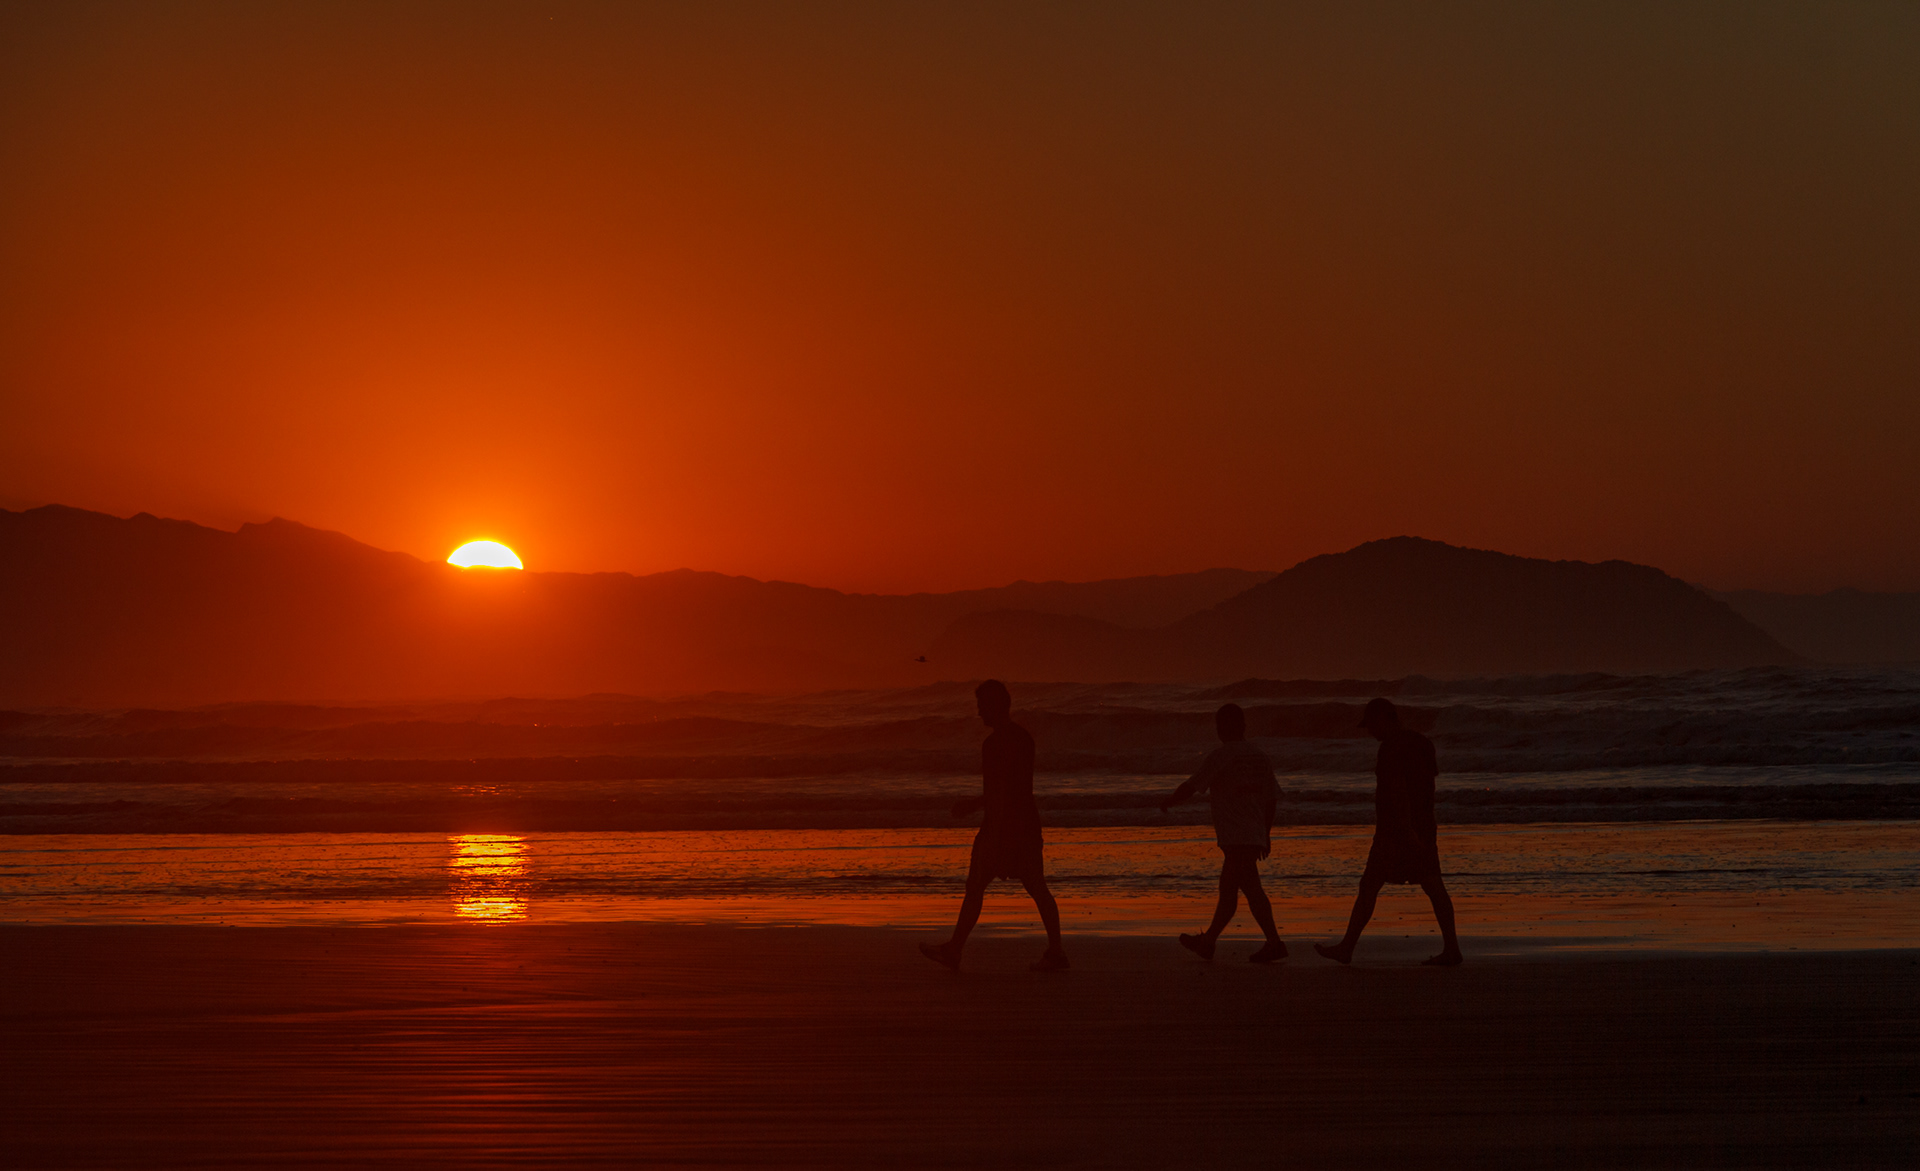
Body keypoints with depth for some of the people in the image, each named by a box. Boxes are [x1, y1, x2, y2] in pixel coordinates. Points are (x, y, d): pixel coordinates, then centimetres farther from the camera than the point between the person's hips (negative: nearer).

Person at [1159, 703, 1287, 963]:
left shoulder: (1220, 757, -9)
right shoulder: (1259, 757, 12)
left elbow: (1192, 787, -6)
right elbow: (1272, 797, 15)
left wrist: (1169, 802, 12)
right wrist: (1266, 833, 22)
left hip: (1236, 837, -8)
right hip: (1255, 835, 8)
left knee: (1251, 889, -12)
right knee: (1227, 890, 15)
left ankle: (1274, 942, -19)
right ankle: (1208, 941, 23)